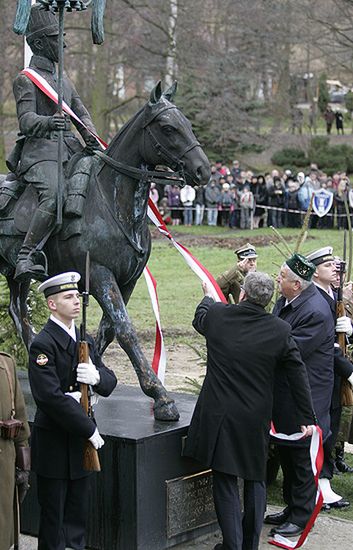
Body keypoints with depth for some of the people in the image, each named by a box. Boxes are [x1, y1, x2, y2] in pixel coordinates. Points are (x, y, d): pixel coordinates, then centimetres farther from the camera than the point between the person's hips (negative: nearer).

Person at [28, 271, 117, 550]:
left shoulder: (85, 340, 11)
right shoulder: (43, 344, -15)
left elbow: (110, 383, 9)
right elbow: (51, 397, -22)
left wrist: (97, 376, -16)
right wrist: (89, 429, -19)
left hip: (81, 440, 7)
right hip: (54, 442, -7)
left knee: (78, 514, 15)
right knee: (53, 514, 3)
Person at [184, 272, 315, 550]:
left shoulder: (217, 315, -7)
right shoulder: (281, 330, -9)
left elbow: (199, 319, 18)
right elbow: (298, 375, -4)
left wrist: (208, 297, 40)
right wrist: (307, 417, 5)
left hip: (219, 416, 0)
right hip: (256, 420, 1)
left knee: (225, 481, 8)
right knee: (255, 481, 16)